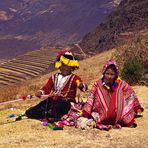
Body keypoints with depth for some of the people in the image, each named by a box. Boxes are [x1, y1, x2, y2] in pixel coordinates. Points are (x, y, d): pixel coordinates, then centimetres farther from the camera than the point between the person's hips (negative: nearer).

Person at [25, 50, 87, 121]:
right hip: (52, 100, 4)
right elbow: (46, 88, 19)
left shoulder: (74, 78, 6)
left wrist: (82, 86, -31)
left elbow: (84, 87, -6)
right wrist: (40, 92, -3)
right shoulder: (54, 77, 20)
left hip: (66, 101, -4)